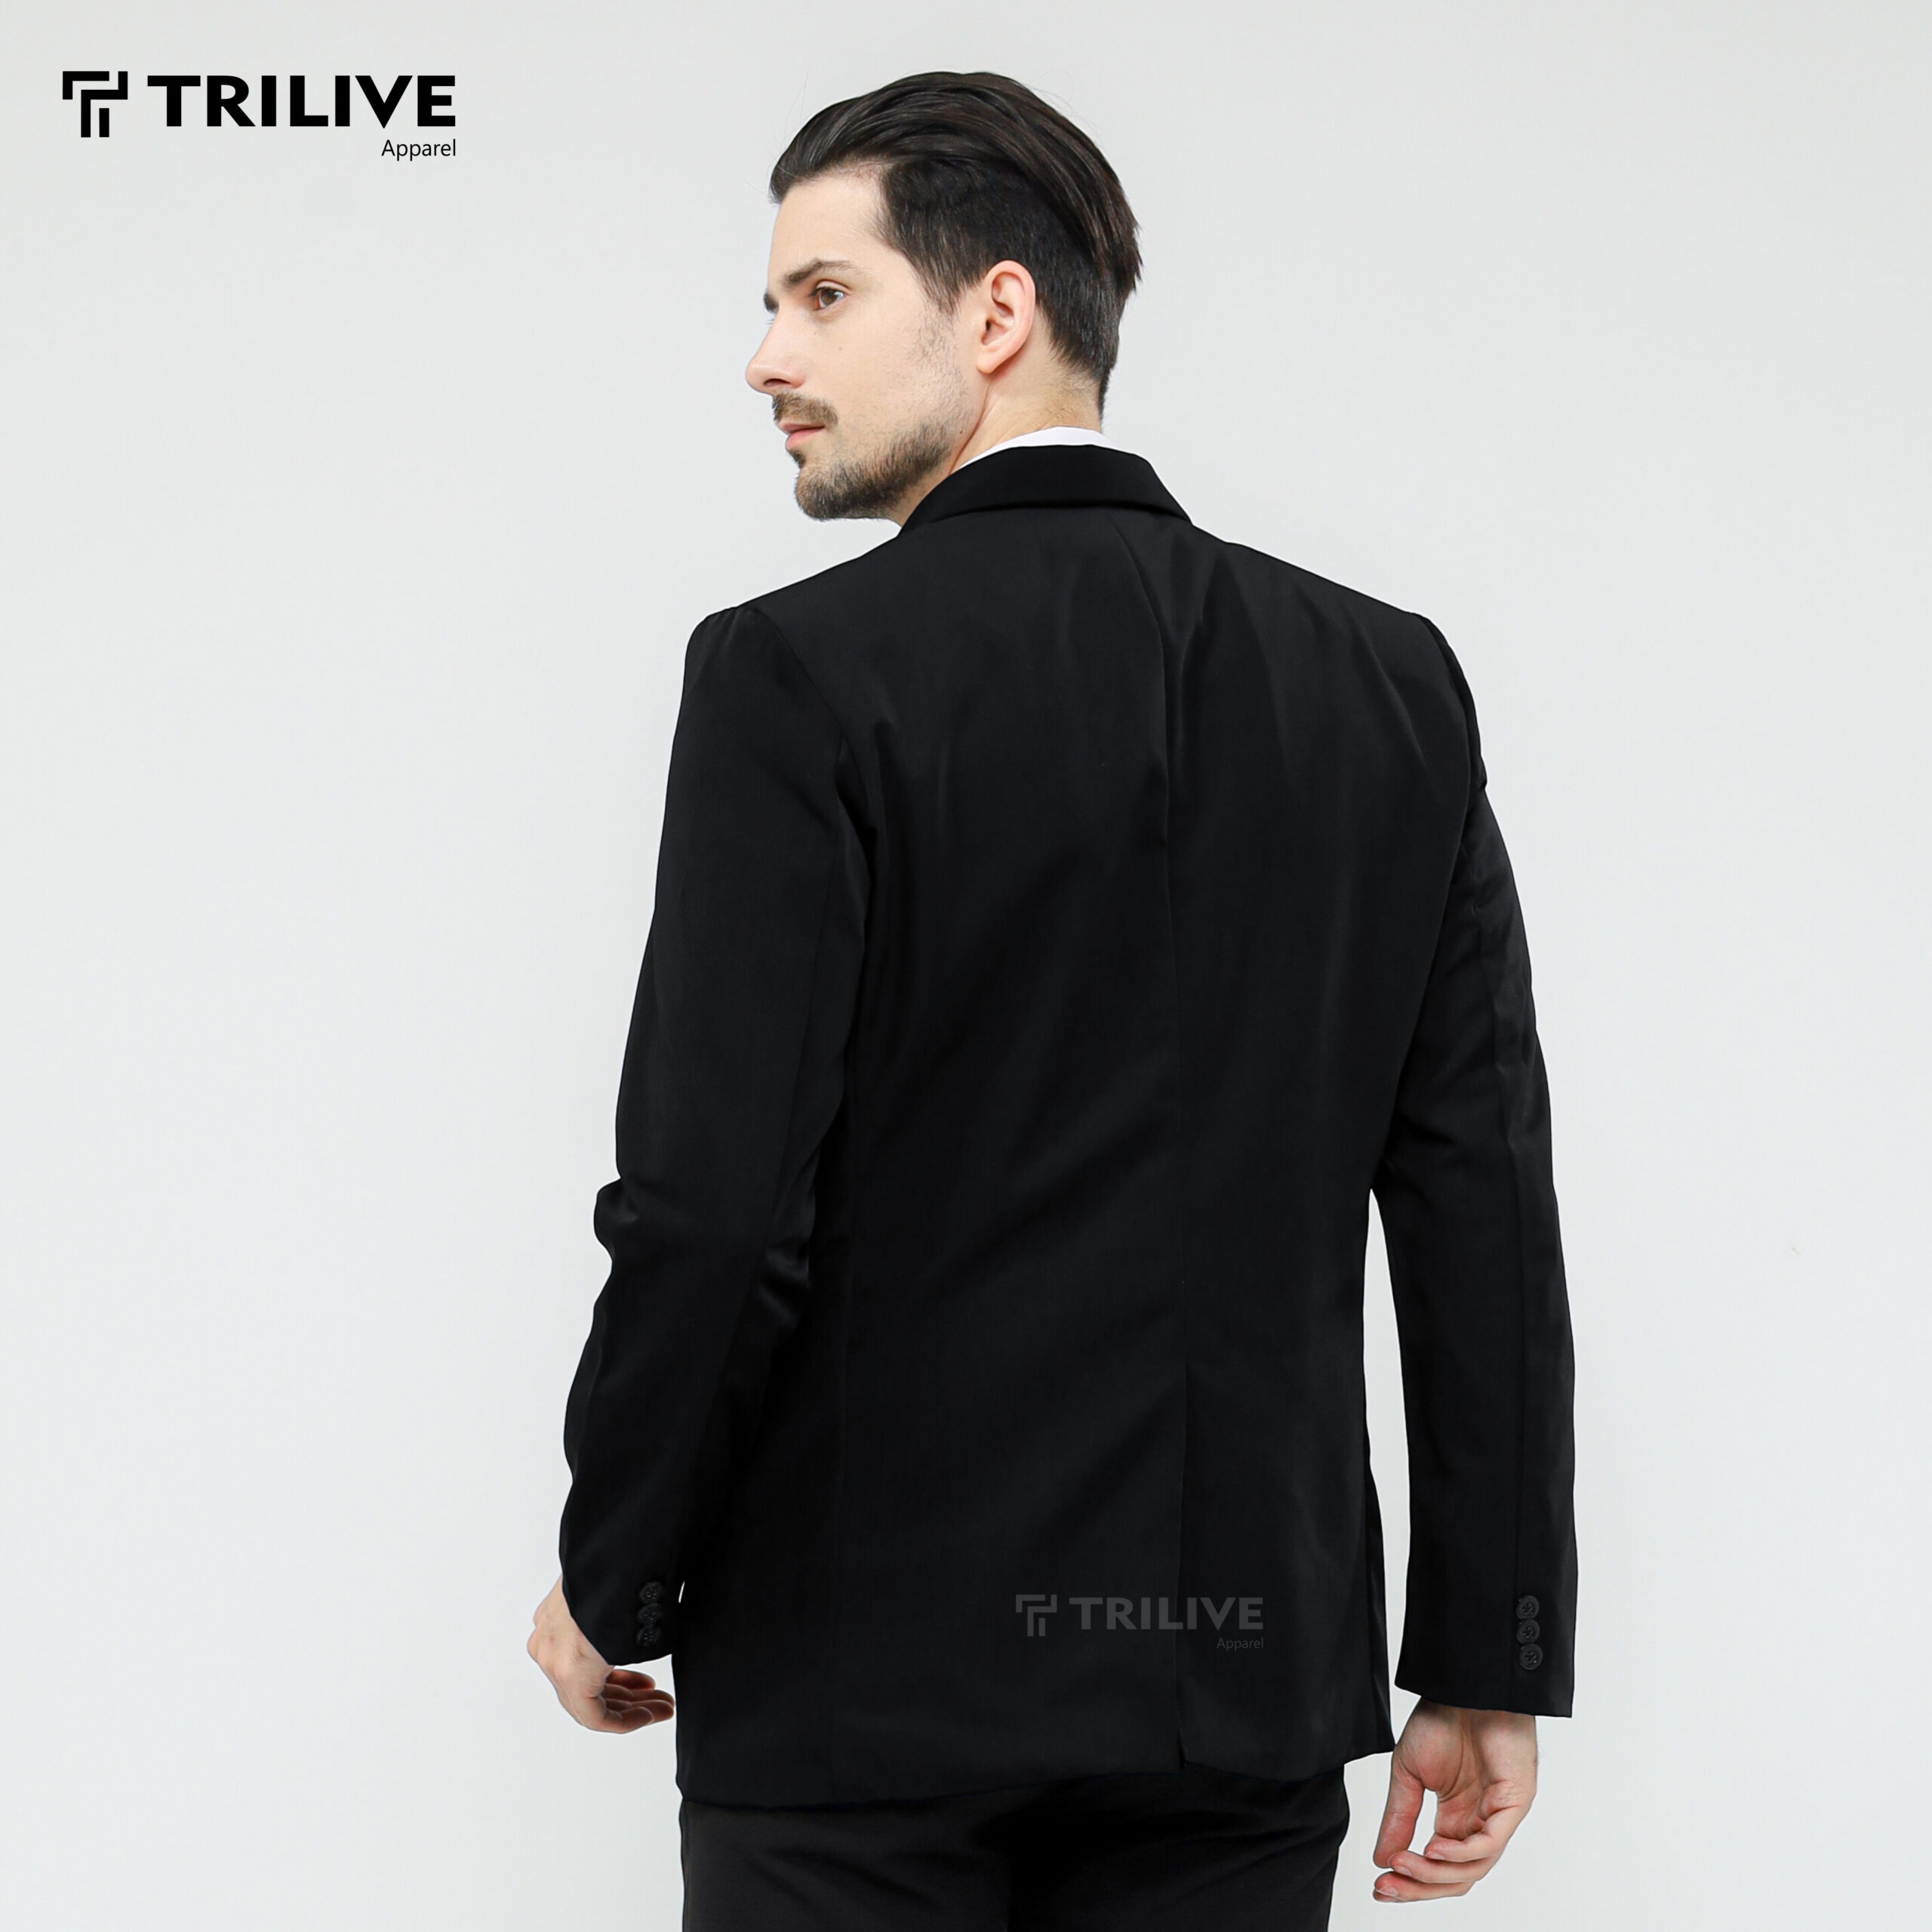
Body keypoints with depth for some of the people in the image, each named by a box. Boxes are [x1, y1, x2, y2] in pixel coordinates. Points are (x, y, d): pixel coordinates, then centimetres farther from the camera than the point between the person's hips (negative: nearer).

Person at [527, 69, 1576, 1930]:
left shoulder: (800, 677, -10)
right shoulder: (1391, 680, 4)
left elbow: (716, 1208, -14)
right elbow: (1483, 1199, 3)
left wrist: (611, 1588, 1)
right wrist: (1492, 1663, 7)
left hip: (868, 1693, -4)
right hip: (1251, 1687, 4)